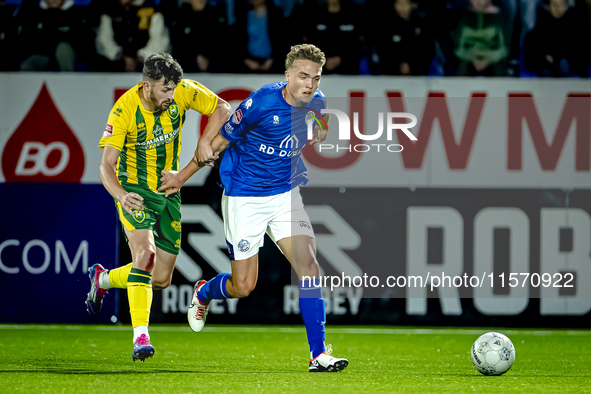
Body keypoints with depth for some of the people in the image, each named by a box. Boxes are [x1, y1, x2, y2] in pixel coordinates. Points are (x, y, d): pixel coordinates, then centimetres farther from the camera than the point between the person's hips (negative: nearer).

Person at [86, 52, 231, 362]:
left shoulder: (183, 92, -14)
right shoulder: (124, 110, -22)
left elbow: (222, 110, -3)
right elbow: (106, 165, -24)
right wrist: (121, 195, -46)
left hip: (168, 191, 5)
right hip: (134, 189, -5)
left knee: (162, 278, 6)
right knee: (145, 253, -29)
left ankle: (103, 279, 34)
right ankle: (140, 336, -31)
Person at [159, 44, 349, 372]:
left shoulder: (316, 103, -4)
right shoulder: (262, 101, -21)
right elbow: (222, 140, -9)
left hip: (287, 194, 4)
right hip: (245, 198, -4)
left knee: (308, 265, -15)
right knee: (244, 287, 2)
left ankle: (318, 354, -12)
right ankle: (204, 293, 39)